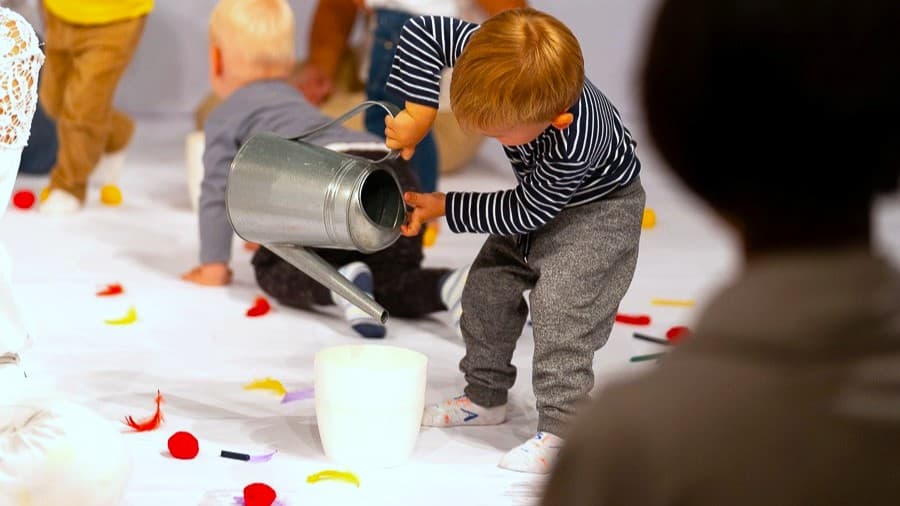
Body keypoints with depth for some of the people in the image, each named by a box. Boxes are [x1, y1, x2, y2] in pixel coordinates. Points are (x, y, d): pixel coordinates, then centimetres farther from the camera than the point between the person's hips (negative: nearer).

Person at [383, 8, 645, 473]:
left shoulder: (575, 141, -44)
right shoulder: (503, 64, -32)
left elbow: (524, 213, -29)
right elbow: (424, 31, -23)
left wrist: (446, 208, -23)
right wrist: (417, 115, -30)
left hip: (598, 207, -7)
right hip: (540, 193, 7)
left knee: (559, 306, -20)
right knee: (486, 289, 11)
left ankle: (559, 429, -10)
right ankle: (485, 397, 28)